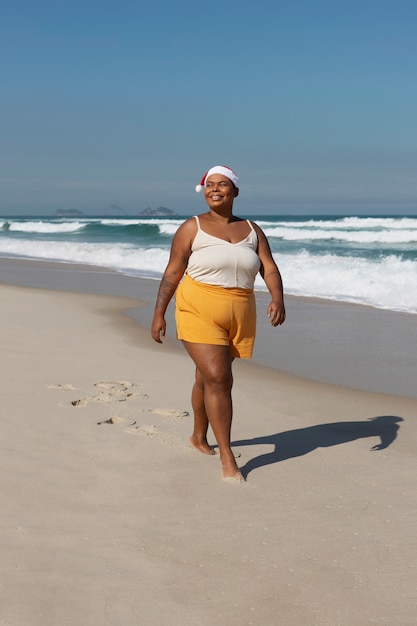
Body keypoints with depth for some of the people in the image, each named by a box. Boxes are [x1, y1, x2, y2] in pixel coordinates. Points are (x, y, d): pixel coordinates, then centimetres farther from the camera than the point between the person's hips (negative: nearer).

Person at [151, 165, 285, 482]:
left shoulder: (252, 230, 8)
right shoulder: (192, 228, -2)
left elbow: (270, 269, 0)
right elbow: (172, 272, -2)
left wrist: (278, 300, -18)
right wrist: (159, 314, -5)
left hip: (239, 316, 4)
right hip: (199, 313, -4)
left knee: (208, 378, 17)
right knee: (218, 379, -14)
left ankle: (199, 437, 39)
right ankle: (227, 456, -9)